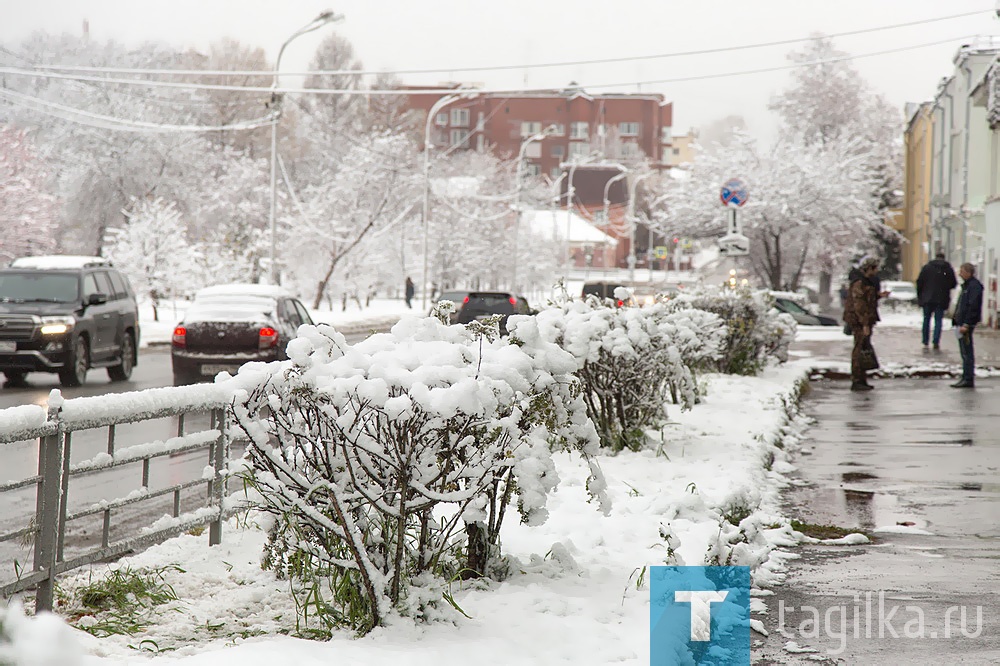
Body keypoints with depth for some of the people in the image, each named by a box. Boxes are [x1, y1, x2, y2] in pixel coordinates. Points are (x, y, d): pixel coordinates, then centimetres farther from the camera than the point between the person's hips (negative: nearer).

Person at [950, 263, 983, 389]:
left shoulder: (974, 286, -15)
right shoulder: (966, 285, 17)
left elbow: (973, 307, -21)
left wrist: (966, 324, -23)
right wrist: (956, 319, 16)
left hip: (967, 324, -10)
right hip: (962, 323, 10)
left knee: (967, 353, -8)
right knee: (965, 352, 13)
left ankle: (968, 379, -6)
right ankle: (966, 378, 17)